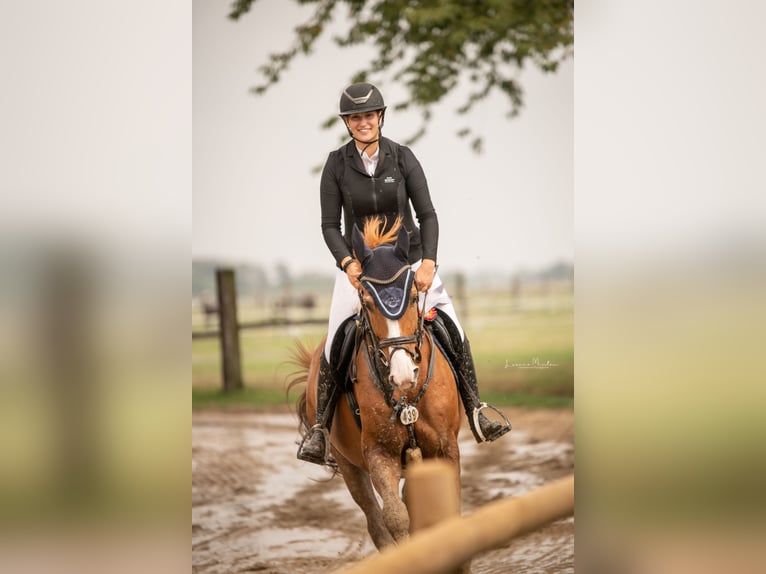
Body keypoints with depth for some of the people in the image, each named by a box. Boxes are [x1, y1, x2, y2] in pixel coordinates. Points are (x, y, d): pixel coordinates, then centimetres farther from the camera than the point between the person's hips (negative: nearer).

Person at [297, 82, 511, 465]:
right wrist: (347, 263, -21)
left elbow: (427, 215, -3)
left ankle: (475, 414, 9)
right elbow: (329, 226, -4)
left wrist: (428, 263, -16)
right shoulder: (337, 164, -6)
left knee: (455, 331, -4)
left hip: (409, 258, 1)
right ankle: (319, 427, 0)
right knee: (334, 343, -11)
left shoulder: (402, 157, -5)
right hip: (357, 263, -1)